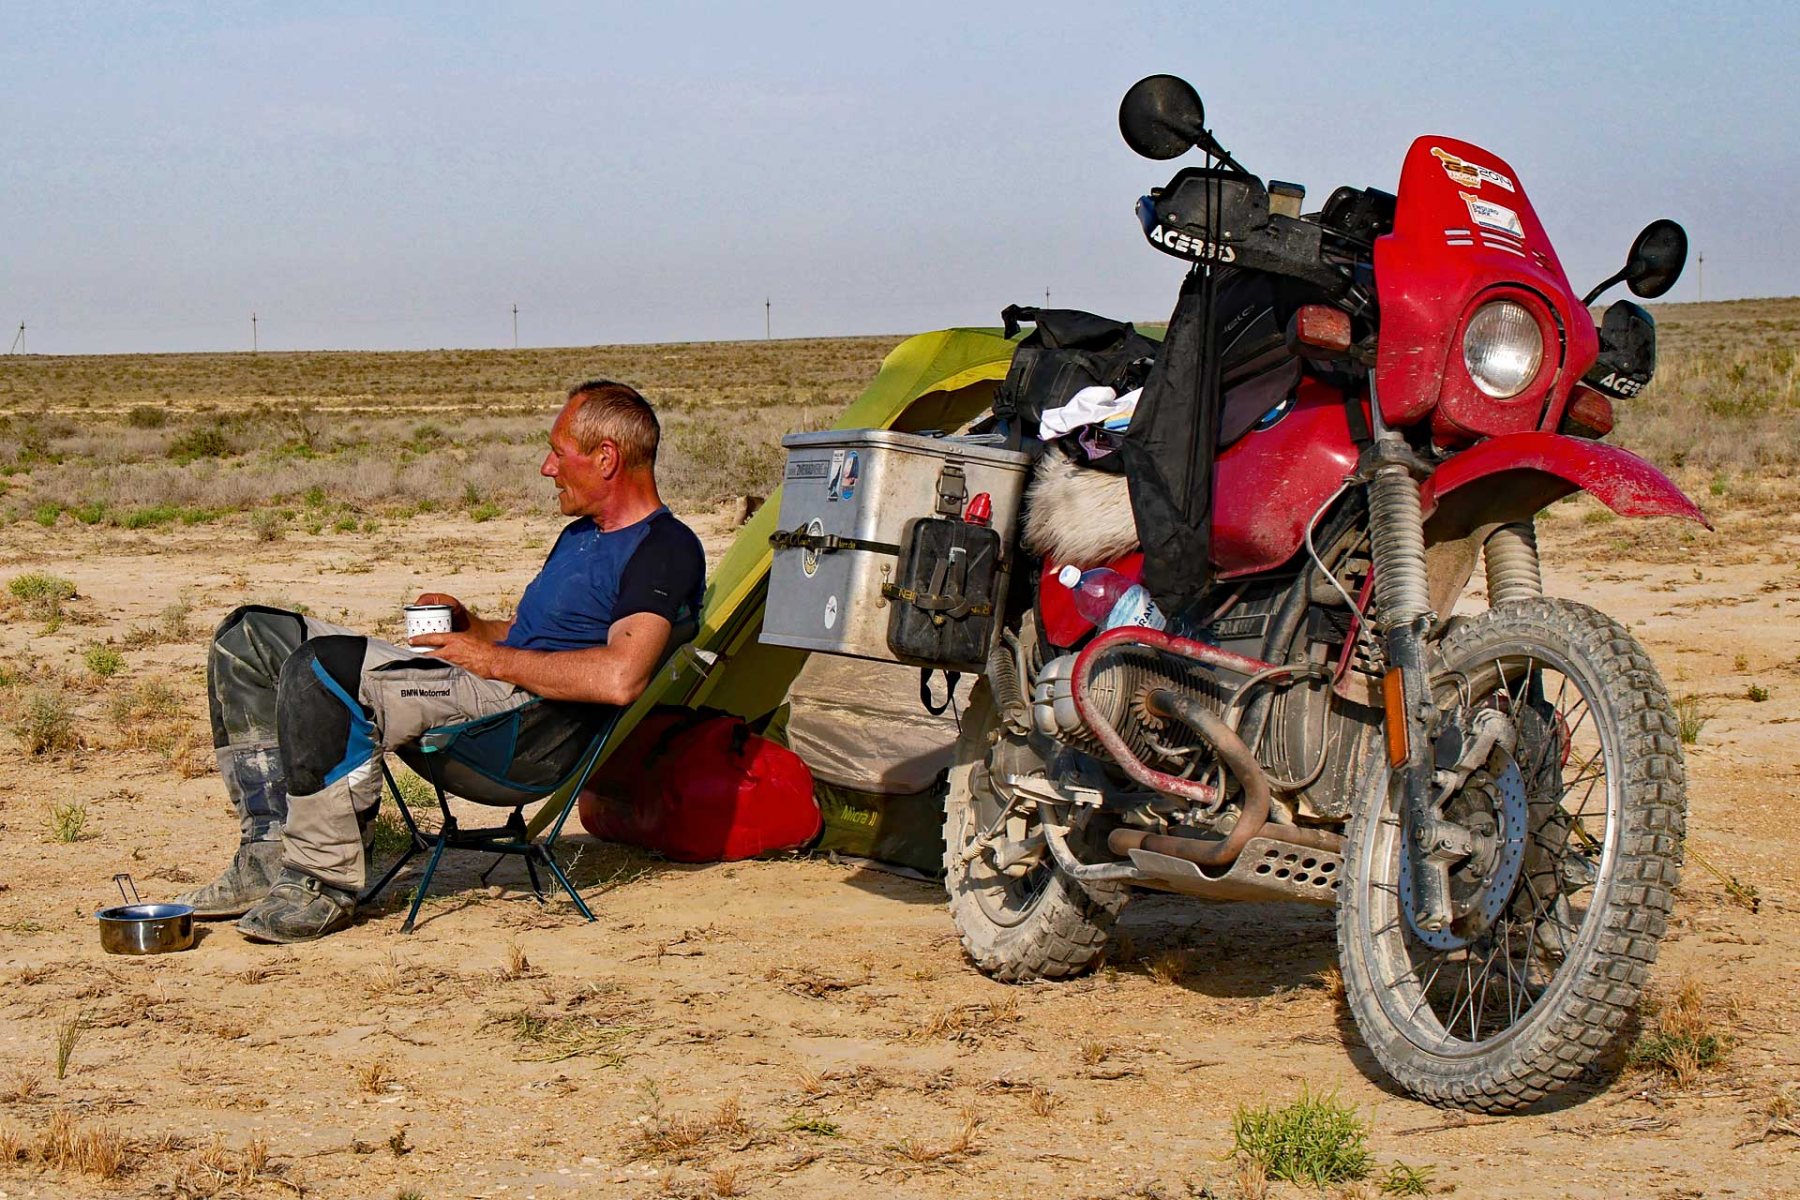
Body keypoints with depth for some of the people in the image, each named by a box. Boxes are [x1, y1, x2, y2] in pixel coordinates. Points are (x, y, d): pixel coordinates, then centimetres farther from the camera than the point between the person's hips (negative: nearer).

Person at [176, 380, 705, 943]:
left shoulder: (665, 549, -9)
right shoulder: (580, 535, 25)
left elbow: (619, 679, -25)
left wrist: (494, 658, -15)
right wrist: (471, 626, 12)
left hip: (527, 709, -11)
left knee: (319, 671, -32)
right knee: (248, 636, 8)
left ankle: (324, 881, -21)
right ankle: (269, 856, 0)